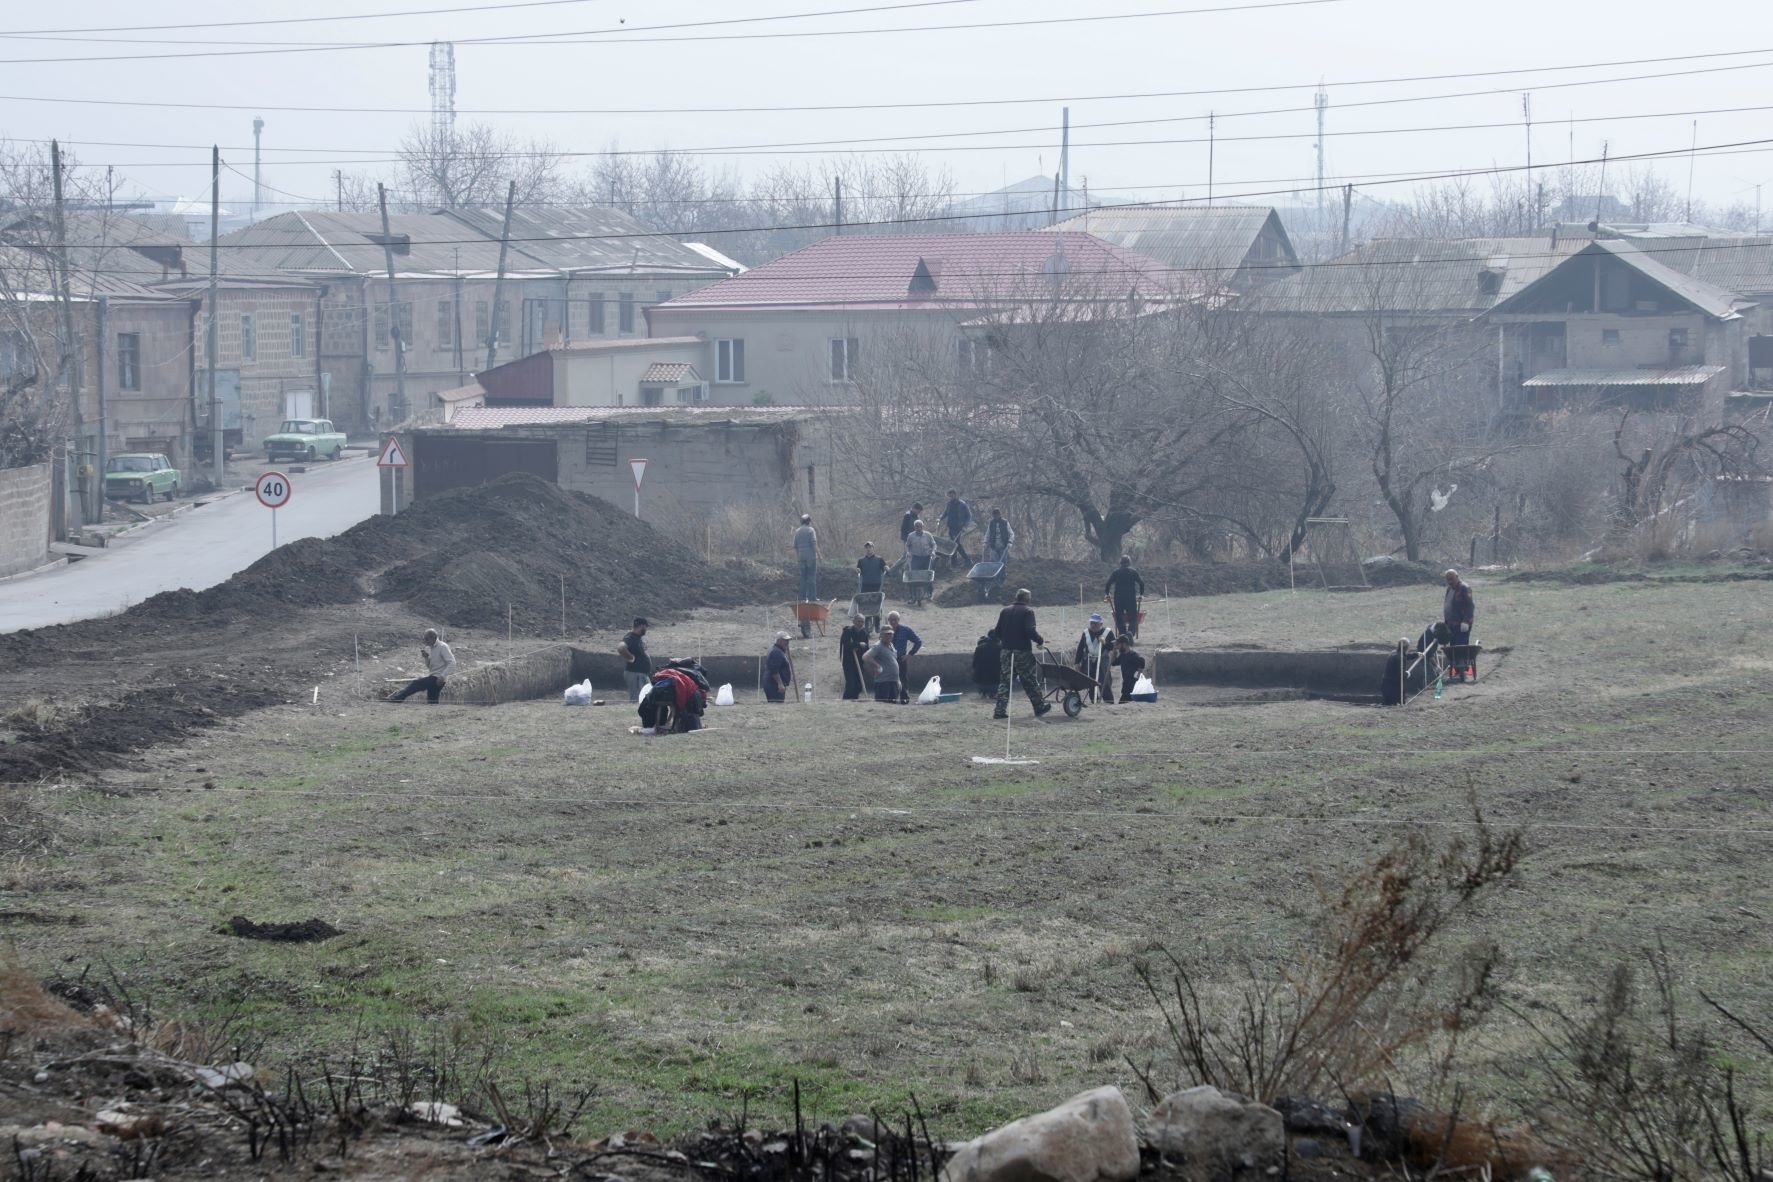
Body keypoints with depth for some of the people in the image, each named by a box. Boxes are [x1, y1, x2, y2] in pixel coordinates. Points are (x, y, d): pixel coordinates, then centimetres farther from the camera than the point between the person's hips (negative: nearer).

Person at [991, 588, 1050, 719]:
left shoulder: (1005, 611, 9)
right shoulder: (1028, 611, -8)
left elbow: (997, 632, 10)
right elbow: (1030, 631, -19)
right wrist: (1040, 641, -3)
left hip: (1006, 651, 4)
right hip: (1022, 652, -4)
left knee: (1004, 681, 6)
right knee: (1030, 681, 8)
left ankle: (1000, 710, -2)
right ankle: (1039, 707, 19)